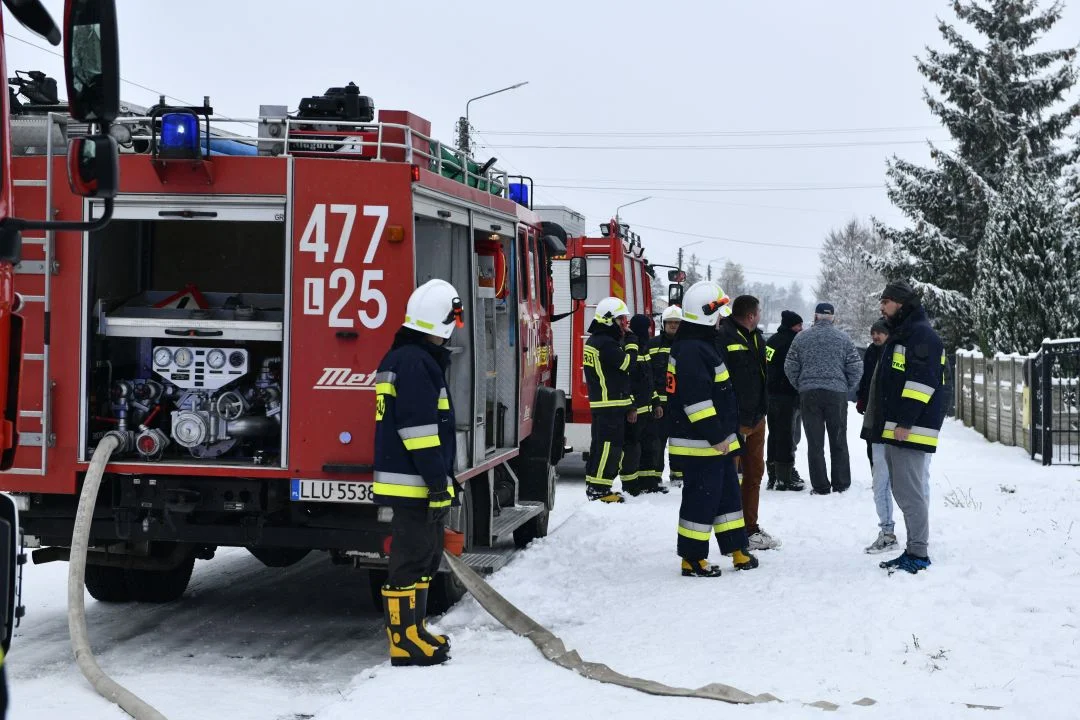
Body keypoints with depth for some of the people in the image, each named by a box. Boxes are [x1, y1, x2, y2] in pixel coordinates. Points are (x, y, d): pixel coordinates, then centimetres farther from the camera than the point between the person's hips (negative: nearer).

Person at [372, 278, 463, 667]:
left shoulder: (415, 358, 17)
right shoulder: (415, 362, -17)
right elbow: (418, 428, -22)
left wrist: (443, 477, 25)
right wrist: (438, 481, -20)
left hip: (419, 483, 11)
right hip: (413, 484, -11)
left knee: (424, 558, 17)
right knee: (411, 561, -6)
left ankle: (413, 631, 25)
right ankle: (405, 643, -2)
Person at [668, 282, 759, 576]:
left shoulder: (702, 344, 16)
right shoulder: (692, 350, -20)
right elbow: (696, 399, -26)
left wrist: (725, 433, 25)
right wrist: (716, 436, -22)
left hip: (716, 442, 11)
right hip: (701, 444, -11)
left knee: (728, 495, 16)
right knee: (701, 500, -3)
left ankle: (738, 551, 25)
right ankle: (692, 560, 5)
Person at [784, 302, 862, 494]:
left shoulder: (801, 337, 3)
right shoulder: (843, 338, 1)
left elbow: (790, 367, 4)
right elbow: (856, 367, 0)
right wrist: (847, 388, 14)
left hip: (808, 394, 0)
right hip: (837, 393, 0)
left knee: (815, 442, 4)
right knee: (838, 441, 10)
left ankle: (820, 486, 4)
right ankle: (841, 484, 13)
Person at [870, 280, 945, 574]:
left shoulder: (921, 334, -11)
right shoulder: (899, 336, 22)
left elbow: (922, 381, -19)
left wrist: (906, 422, -22)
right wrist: (884, 423, 25)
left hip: (911, 431, -11)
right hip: (894, 430, 11)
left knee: (911, 493, -9)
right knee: (903, 492, 13)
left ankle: (919, 554, -6)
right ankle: (914, 549, 19)